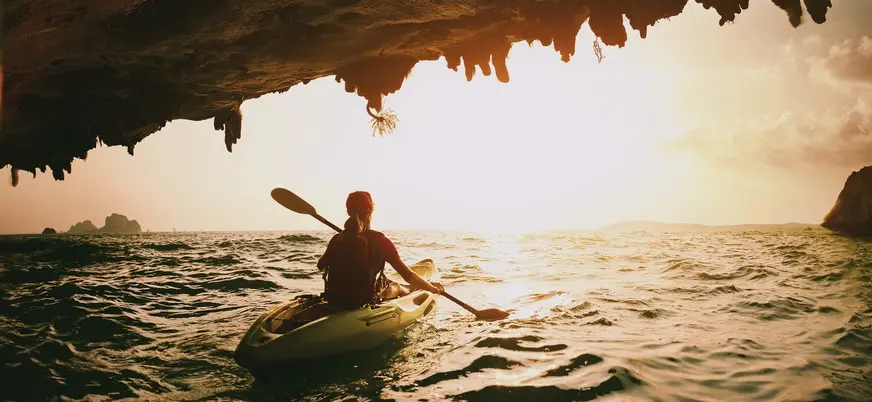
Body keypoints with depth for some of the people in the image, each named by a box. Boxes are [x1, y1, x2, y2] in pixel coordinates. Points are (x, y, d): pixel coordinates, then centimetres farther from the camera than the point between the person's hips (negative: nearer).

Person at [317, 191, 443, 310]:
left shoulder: (337, 239, -3)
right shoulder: (379, 240, -15)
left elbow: (320, 266, 17)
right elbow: (408, 275, -14)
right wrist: (434, 288, 2)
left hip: (334, 302, 4)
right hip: (364, 302, -4)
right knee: (397, 287, 27)